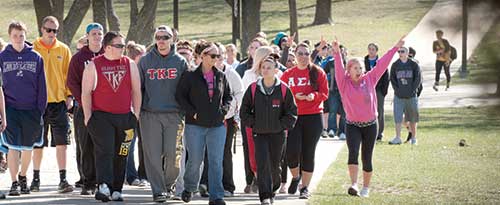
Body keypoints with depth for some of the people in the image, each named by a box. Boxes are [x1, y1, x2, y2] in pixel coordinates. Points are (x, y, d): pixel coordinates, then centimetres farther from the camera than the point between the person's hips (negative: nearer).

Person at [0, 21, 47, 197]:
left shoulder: (36, 58, 3)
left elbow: (41, 86, 6)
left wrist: (41, 110, 0)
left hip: (31, 110, 2)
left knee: (28, 147, 12)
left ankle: (22, 176, 33)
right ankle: (14, 183, -6)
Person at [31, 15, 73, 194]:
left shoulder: (63, 50, 6)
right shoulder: (33, 49, 1)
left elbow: (69, 74, 10)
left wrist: (70, 95, 1)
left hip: (59, 101, 1)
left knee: (61, 142, -5)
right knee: (38, 143, 7)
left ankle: (63, 179, -5)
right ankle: (36, 178, 18)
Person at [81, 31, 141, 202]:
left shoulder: (130, 65, 9)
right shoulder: (93, 65, 1)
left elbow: (136, 91, 13)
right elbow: (86, 92, 1)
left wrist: (136, 115, 8)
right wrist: (88, 117, -4)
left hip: (124, 117, 4)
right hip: (101, 116, -3)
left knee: (121, 155, 6)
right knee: (104, 151, -15)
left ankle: (116, 190, 14)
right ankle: (103, 186, -27)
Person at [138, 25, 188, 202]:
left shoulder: (180, 62, 7)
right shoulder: (145, 61, 7)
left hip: (173, 114, 0)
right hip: (150, 114, 0)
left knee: (172, 153, -3)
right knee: (153, 154, -4)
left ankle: (169, 183, 20)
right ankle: (158, 190, 1)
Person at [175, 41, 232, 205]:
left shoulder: (221, 76, 9)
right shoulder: (190, 76, -4)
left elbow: (228, 96, 20)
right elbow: (180, 95, -2)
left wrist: (224, 110, 4)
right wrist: (192, 112, -9)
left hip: (217, 125, 3)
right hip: (195, 125, -3)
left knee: (216, 161, -3)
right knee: (195, 160, 1)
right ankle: (189, 188, 26)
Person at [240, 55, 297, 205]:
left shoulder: (283, 90, -4)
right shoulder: (253, 89, -1)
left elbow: (292, 113, 1)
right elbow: (244, 111, 7)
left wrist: (281, 125, -6)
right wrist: (253, 124, -1)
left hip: (278, 134, 0)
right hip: (259, 134, 0)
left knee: (275, 165, 10)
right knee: (262, 164, -13)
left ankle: (273, 191, 35)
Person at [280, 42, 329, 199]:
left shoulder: (318, 72, 3)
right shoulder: (287, 74, 7)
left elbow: (324, 94, 2)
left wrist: (314, 96, -18)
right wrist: (294, 97, -11)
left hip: (313, 117, -1)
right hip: (293, 117, 1)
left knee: (308, 153, 2)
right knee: (292, 151, -12)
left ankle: (305, 187, 13)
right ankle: (295, 177, 17)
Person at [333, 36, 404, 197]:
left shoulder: (369, 79, 2)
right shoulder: (344, 82, -4)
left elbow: (381, 64, 3)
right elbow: (339, 68, -18)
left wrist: (396, 48, 3)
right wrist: (337, 53, -33)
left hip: (370, 125, 2)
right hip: (352, 125, -2)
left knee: (367, 158, 8)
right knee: (353, 152, -21)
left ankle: (366, 188, 20)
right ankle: (354, 185, -28)